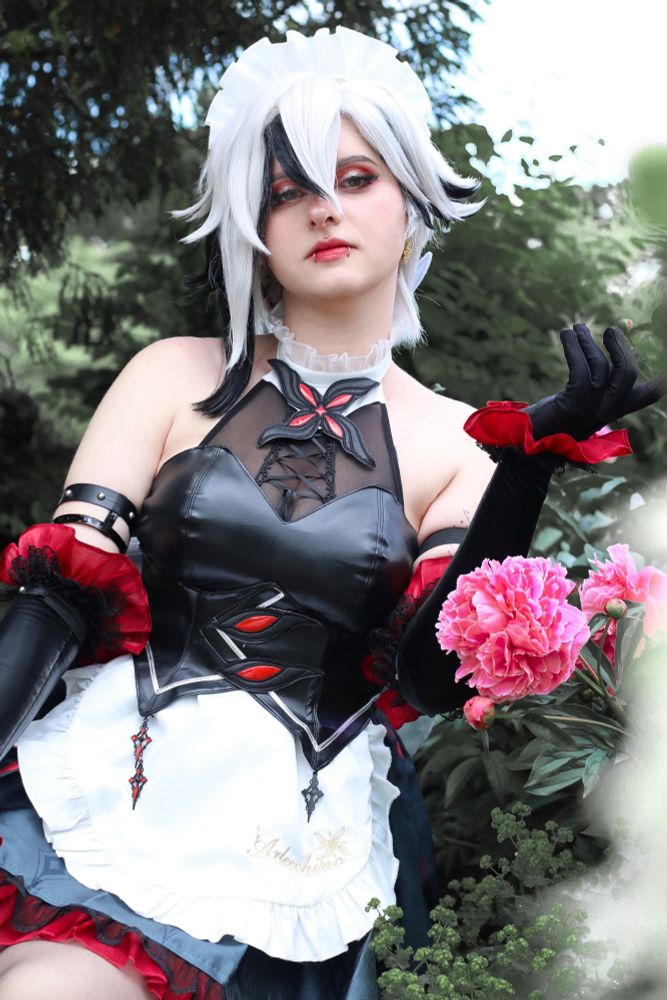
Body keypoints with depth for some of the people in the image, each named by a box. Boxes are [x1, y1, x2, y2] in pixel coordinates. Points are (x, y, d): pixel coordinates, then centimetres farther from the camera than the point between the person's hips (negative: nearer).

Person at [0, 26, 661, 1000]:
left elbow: (432, 676, -4)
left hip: (289, 836, -2)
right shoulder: (178, 377, 8)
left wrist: (532, 460, -13)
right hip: (112, 768, 2)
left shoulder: (461, 444, 8)